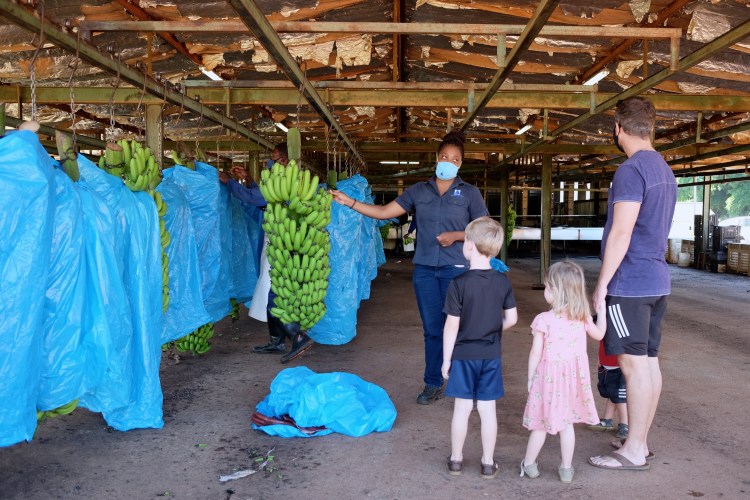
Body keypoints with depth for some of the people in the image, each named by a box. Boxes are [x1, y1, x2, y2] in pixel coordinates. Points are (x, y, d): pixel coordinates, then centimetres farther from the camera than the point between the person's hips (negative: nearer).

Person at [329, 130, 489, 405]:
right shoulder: (419, 190, 8)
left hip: (456, 268, -2)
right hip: (424, 268, 2)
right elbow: (384, 212, 5)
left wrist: (456, 235, -12)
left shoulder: (469, 193, 2)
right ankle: (433, 384, 19)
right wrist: (350, 202, -4)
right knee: (432, 329, 7)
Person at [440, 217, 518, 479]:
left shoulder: (459, 283, -16)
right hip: (491, 355, 3)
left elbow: (452, 325, -13)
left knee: (462, 408, 9)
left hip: (463, 355, -2)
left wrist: (446, 358, -3)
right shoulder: (503, 281, -5)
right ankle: (488, 463, 19)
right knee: (488, 409, 10)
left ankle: (456, 459, 22)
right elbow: (512, 319, 1)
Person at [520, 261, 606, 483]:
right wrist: (601, 308, 22)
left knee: (541, 423, 9)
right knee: (567, 423, 14)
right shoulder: (582, 317, -3)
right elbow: (599, 334, 16)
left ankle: (529, 465, 23)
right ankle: (566, 468, 22)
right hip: (573, 376, 4)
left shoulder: (543, 319, -16)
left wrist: (530, 378, 1)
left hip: (549, 376, -4)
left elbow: (536, 353, -12)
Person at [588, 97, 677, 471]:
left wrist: (602, 283, -12)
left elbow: (621, 233, -18)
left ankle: (633, 452, 3)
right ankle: (640, 442, 21)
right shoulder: (664, 170, 16)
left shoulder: (631, 170, -14)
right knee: (649, 363, 11)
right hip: (656, 282, 9)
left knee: (634, 365, -4)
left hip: (629, 284, -9)